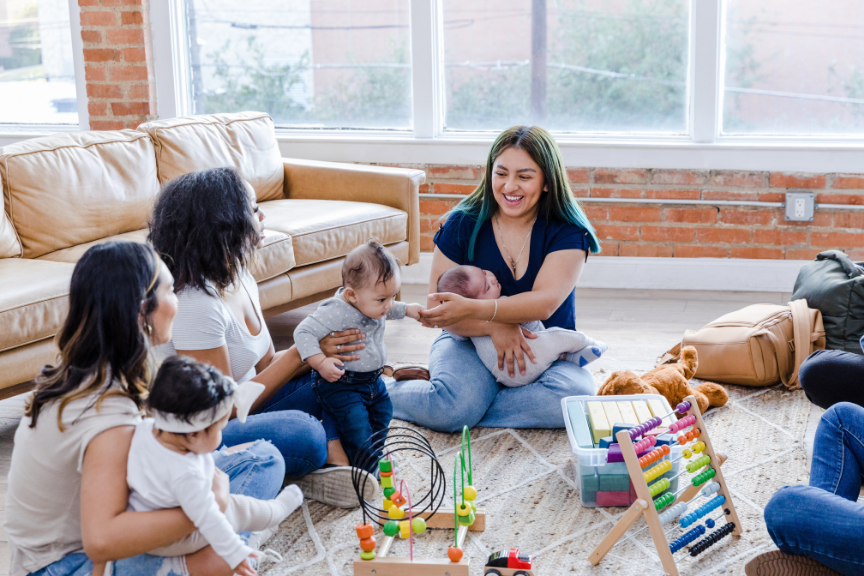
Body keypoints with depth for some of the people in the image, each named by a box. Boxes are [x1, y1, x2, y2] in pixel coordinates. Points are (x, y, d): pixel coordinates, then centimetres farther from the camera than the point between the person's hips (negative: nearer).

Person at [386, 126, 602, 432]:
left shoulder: (568, 232, -7)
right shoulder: (463, 223, -4)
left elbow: (544, 303, -22)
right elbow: (436, 309, -9)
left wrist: (471, 309, -36)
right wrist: (495, 327, -27)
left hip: (547, 353, 1)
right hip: (470, 342, -1)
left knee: (574, 396, -32)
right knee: (451, 406, -33)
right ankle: (380, 390, -3)